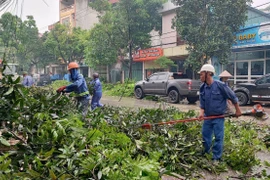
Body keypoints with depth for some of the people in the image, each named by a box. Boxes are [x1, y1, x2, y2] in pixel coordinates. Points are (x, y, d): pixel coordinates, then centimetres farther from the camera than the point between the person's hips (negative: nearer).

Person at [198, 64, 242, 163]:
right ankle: (205, 153, 33)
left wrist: (237, 110, 1)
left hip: (218, 117, -5)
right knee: (205, 135, 13)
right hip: (207, 117, 5)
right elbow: (202, 103, 5)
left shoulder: (220, 85, -18)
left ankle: (216, 158, 14)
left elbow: (233, 97, -7)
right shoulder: (202, 88, -2)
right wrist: (201, 112, -13)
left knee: (218, 138, 1)